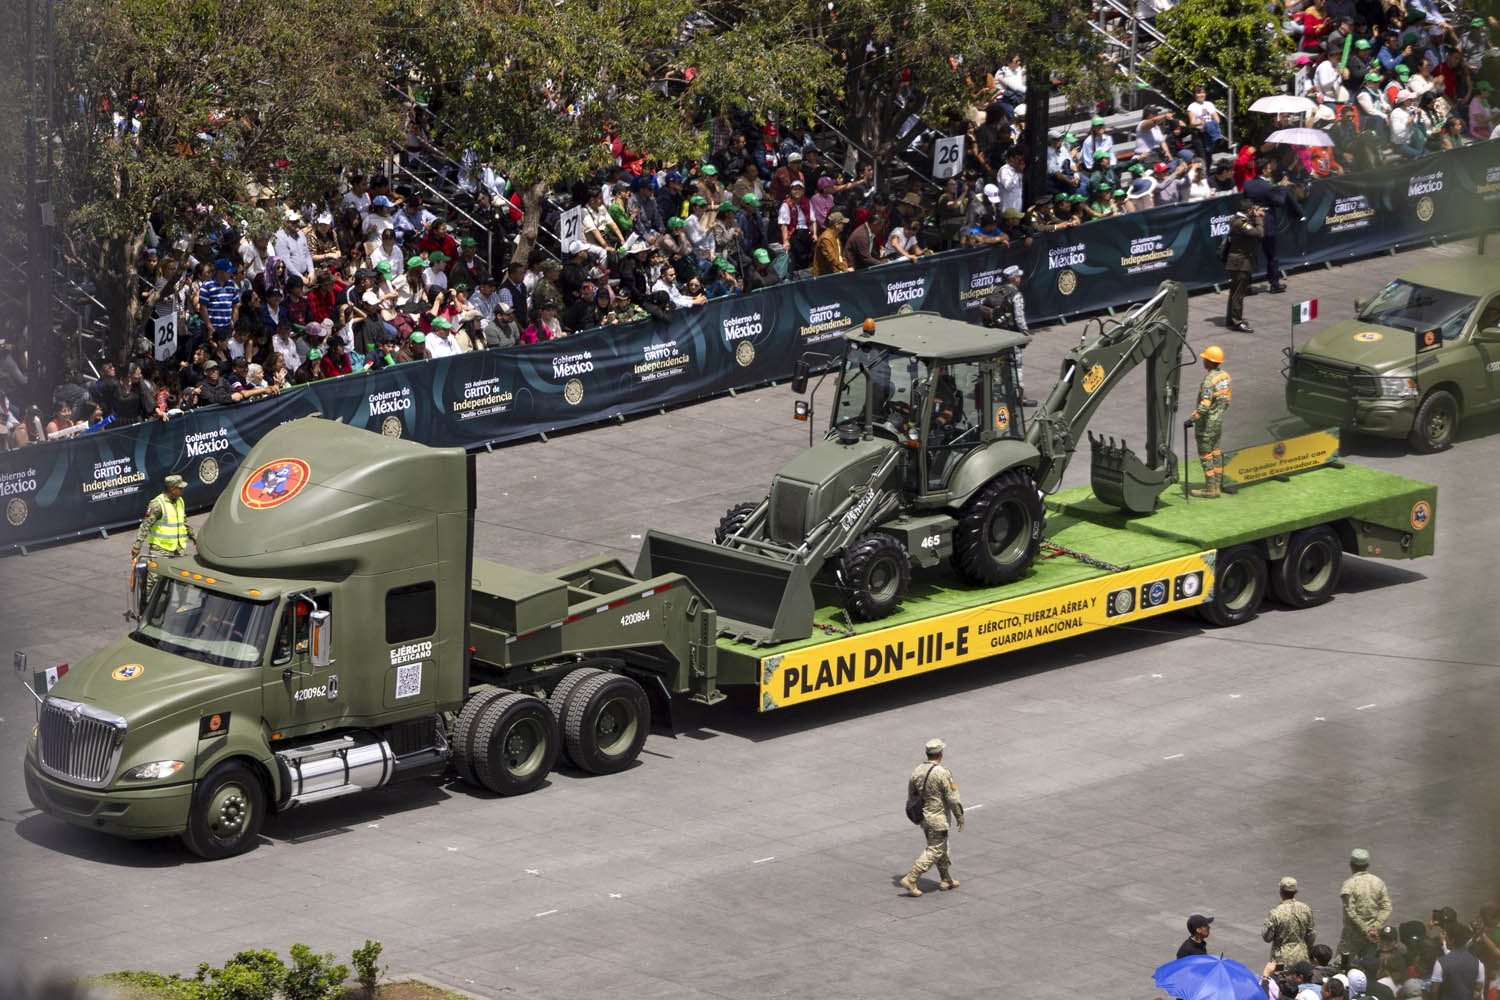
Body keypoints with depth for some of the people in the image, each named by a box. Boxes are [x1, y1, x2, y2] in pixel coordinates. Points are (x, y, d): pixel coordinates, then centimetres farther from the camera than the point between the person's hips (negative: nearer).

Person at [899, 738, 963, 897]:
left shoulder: (917, 771, 1)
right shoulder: (943, 773, -21)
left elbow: (911, 794, 10)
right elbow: (953, 798, -17)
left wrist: (918, 815, 22)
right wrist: (960, 817, -5)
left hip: (923, 817, 8)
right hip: (938, 819, -8)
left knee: (941, 848, 21)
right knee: (934, 851, -2)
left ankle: (946, 880, 30)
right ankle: (910, 879, -10)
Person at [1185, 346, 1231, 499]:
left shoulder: (1209, 380, -25)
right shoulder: (1224, 375, 3)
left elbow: (1205, 405, -31)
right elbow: (1226, 400, 12)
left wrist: (1192, 419, -24)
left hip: (1207, 422, -9)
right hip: (1219, 421, 9)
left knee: (1205, 455, 1)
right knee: (1215, 453, 15)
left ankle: (1210, 489, 5)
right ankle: (1215, 486, 20)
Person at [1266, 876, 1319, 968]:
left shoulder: (1275, 913, -18)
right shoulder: (1306, 909, -5)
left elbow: (1267, 938, -11)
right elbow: (1311, 937, 4)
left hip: (1281, 959, -4)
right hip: (1301, 957, 4)